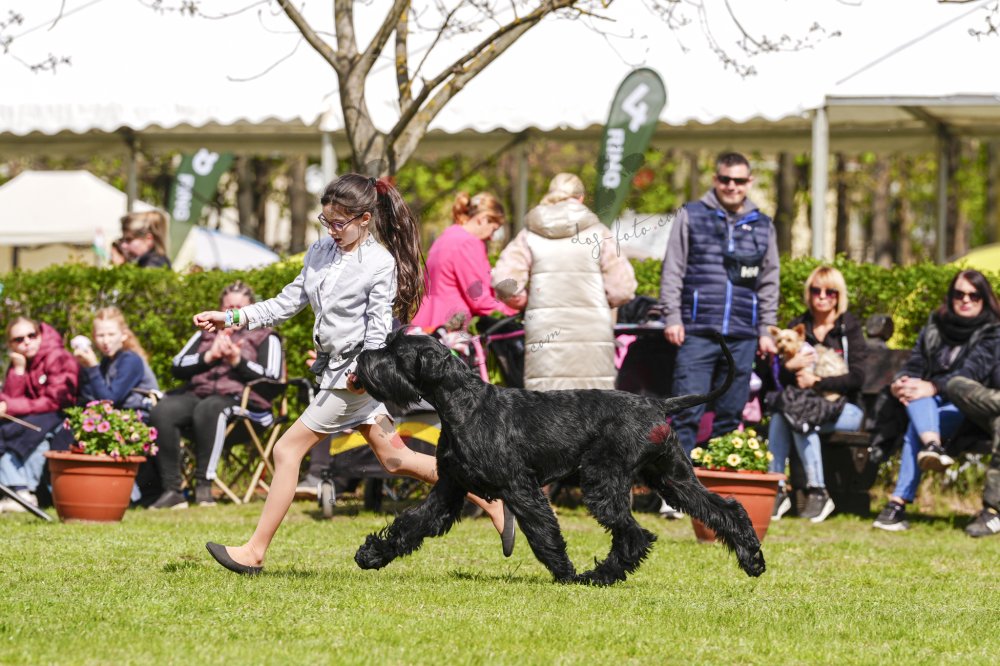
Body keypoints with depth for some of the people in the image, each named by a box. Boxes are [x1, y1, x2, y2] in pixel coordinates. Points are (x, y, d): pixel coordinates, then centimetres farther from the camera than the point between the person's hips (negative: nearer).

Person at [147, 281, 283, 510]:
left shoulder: (265, 337, 17)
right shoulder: (206, 334, 30)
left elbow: (271, 379, 0)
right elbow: (177, 367, 15)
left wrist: (237, 361, -10)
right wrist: (209, 357, 0)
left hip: (238, 397, -4)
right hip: (197, 393, 4)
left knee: (208, 408, -41)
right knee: (162, 412, -29)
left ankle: (204, 483, -37)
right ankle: (172, 489, -33)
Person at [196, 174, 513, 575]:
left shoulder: (381, 263, -13)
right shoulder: (321, 252, 8)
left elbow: (378, 327, -17)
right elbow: (289, 302, 12)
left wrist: (363, 370, -29)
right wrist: (233, 318, 3)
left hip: (357, 375, -8)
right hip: (335, 370, 8)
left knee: (288, 449, -8)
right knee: (393, 459, 13)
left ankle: (255, 551, -2)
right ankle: (488, 499, 20)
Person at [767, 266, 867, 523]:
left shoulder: (849, 327, 0)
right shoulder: (797, 326, 11)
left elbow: (857, 379, -10)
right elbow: (782, 379, 6)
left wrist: (816, 382, -18)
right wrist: (789, 367, -17)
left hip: (845, 408, -3)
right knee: (779, 413, -31)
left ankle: (817, 491, -30)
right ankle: (775, 488, -33)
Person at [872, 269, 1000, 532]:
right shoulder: (935, 327, 18)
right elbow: (914, 365, 11)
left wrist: (934, 388, -29)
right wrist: (899, 383, -15)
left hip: (964, 408, -4)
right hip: (930, 406, 4)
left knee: (916, 427, -35)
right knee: (915, 388, -34)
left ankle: (898, 502, -42)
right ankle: (932, 445, -61)